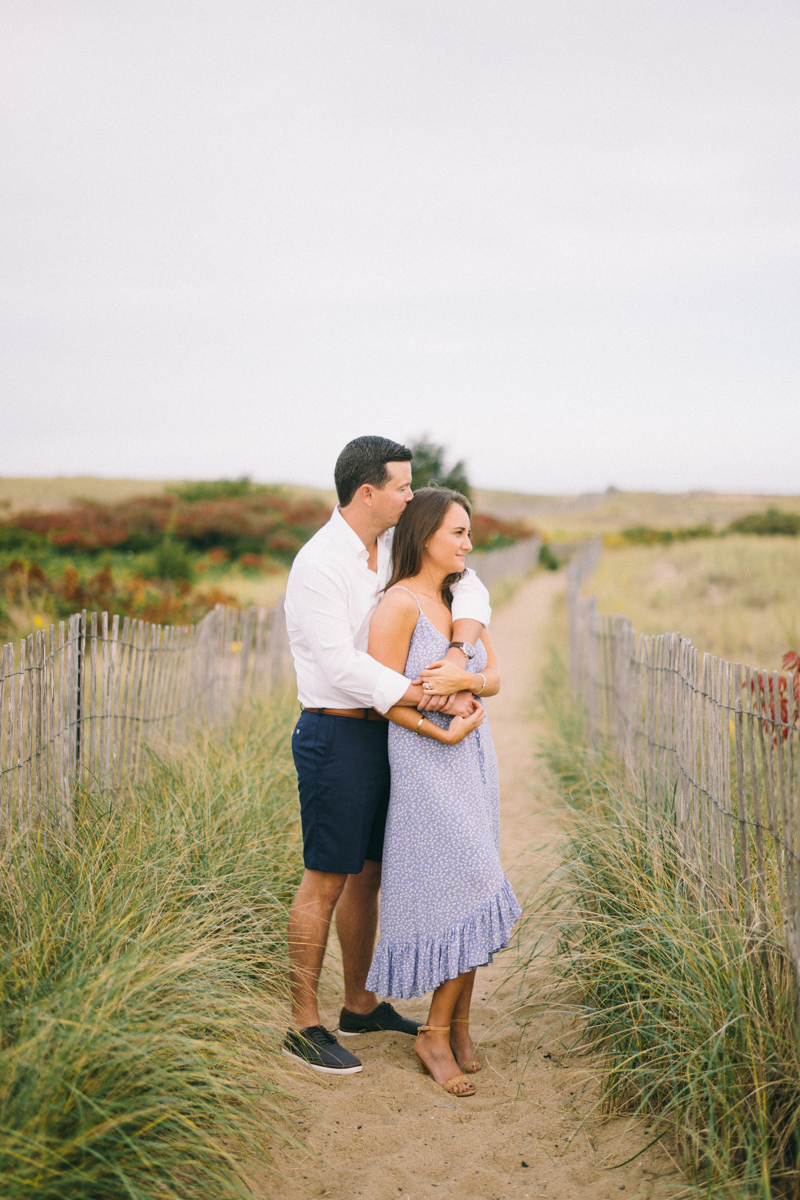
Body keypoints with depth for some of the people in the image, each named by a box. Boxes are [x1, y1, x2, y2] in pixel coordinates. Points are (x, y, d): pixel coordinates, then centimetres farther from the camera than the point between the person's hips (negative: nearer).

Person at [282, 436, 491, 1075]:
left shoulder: (396, 546, 7)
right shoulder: (318, 564, -18)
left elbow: (470, 589, 5)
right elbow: (343, 667, -25)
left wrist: (456, 655, -15)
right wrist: (437, 701, -25)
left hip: (382, 735, 8)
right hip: (336, 737, -8)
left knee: (368, 874, 17)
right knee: (326, 881, -1)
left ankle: (361, 1004, 31)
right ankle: (304, 1026, 10)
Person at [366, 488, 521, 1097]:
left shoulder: (463, 598, 11)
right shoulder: (400, 602, -12)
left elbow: (496, 677, 7)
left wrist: (466, 678, -15)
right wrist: (443, 732, -20)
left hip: (473, 757, 7)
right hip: (425, 763, -7)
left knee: (465, 893, 8)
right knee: (465, 891, -7)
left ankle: (458, 1025, 19)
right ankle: (436, 1034, 6)